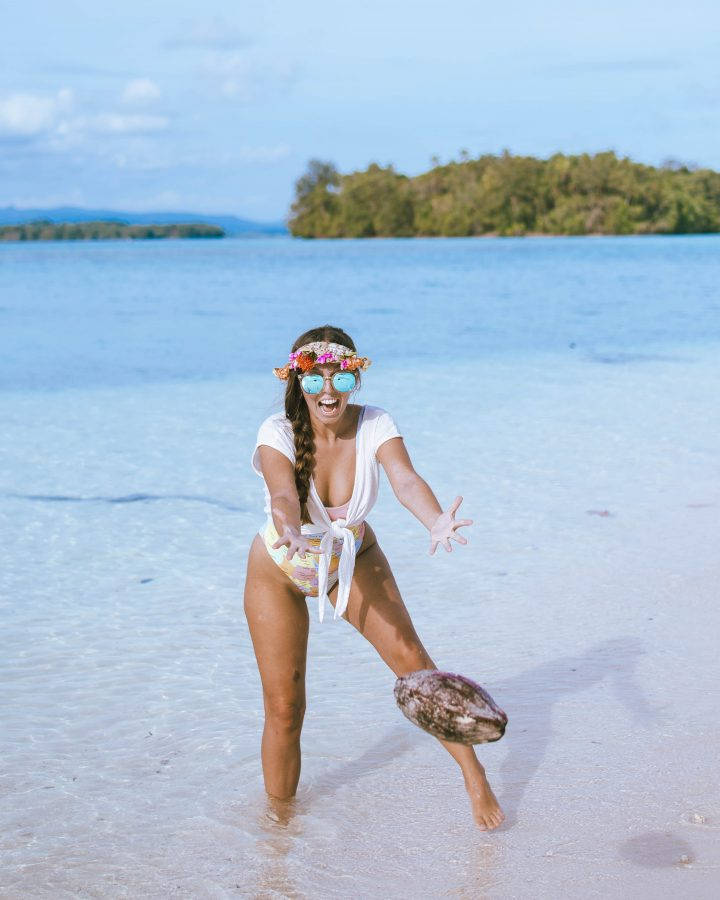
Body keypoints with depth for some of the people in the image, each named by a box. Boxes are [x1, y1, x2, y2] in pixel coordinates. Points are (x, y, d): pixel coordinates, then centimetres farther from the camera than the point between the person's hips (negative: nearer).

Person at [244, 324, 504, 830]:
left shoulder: (375, 426, -22)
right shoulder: (279, 433, -27)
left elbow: (406, 479, -40)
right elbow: (283, 494, -46)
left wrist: (436, 521, -62)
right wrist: (291, 534, -69)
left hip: (354, 561, 2)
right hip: (280, 572, -1)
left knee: (413, 662, -8)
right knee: (283, 708, -2)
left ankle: (476, 778, 8)